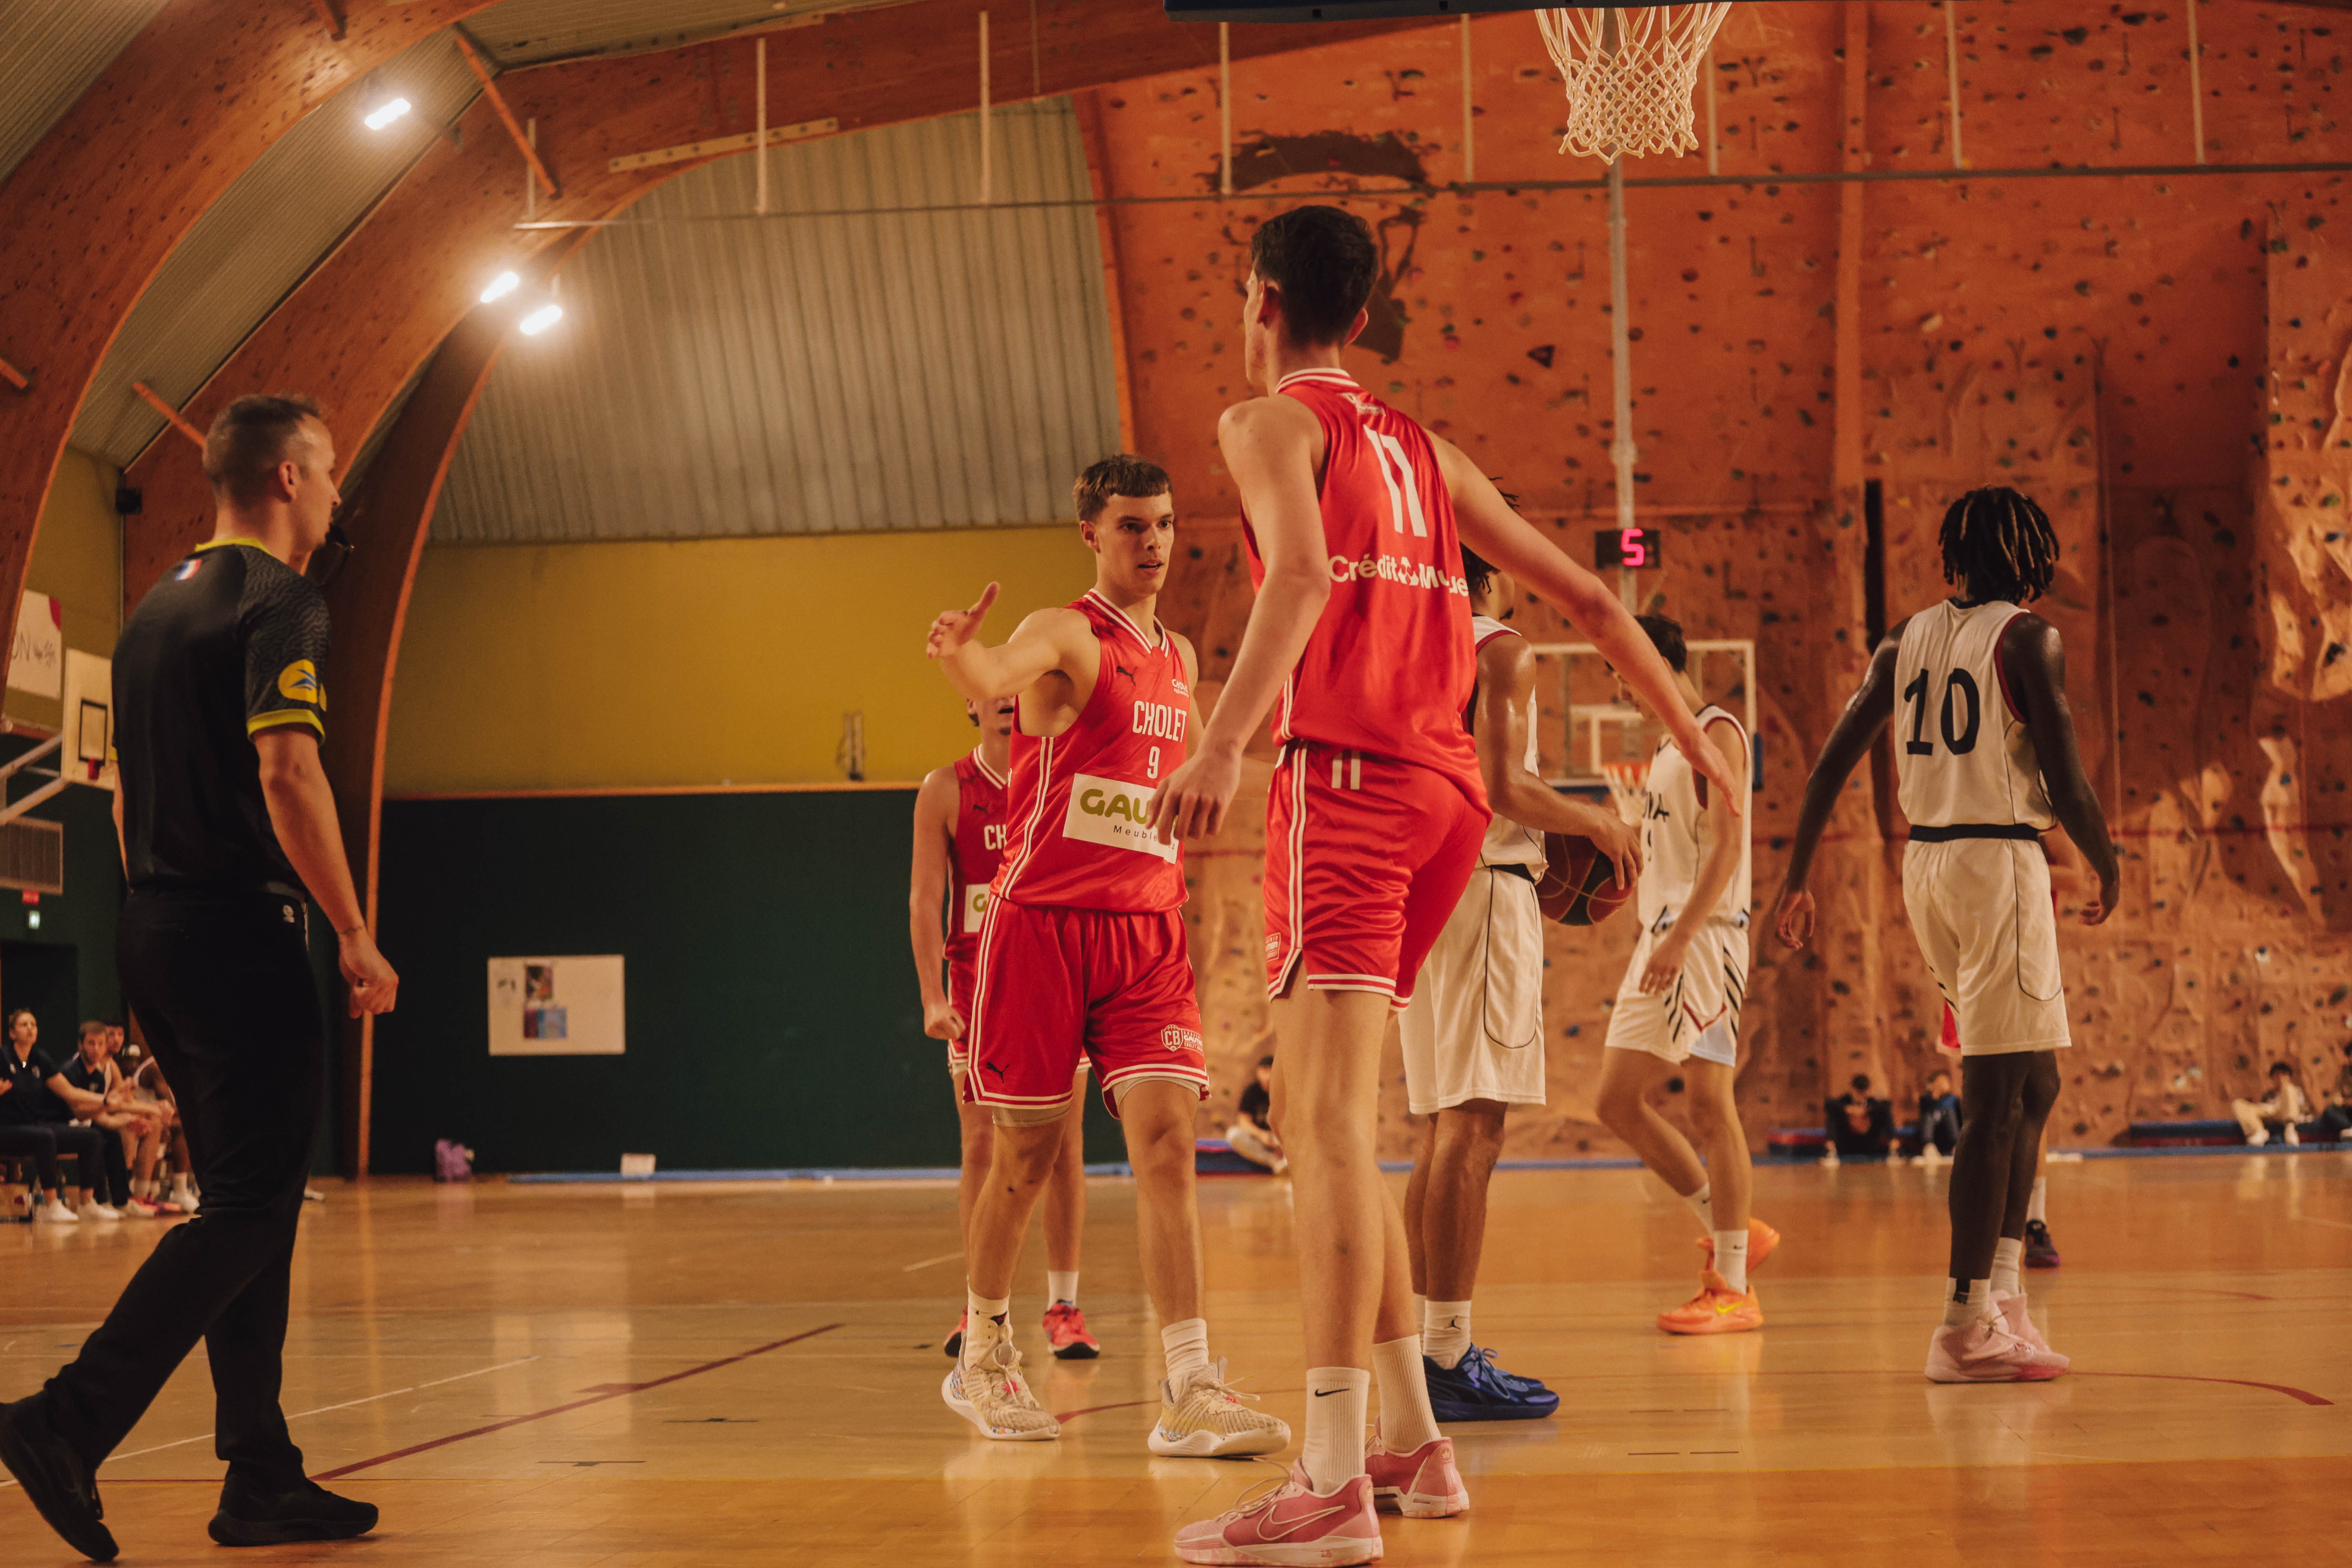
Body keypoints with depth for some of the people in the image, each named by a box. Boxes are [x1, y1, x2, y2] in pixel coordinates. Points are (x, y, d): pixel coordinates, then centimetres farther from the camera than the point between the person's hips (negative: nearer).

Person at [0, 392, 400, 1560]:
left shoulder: (156, 611, 18)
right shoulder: (278, 603, -10)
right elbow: (287, 777, -21)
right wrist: (357, 937, -16)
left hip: (156, 932, 9)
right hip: (240, 930, -9)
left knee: (248, 1200, 11)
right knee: (251, 1204, -8)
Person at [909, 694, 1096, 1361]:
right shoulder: (946, 790, 1)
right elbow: (925, 898, -2)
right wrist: (933, 997, -12)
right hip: (978, 983, -1)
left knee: (1063, 1145, 0)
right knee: (981, 1145, -1)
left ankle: (1063, 1306, 6)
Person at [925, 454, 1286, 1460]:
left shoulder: (1179, 658, 15)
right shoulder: (1066, 635, -7)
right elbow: (996, 682, -32)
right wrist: (962, 654, -53)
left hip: (1148, 931, 5)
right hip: (1042, 922, -5)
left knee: (1165, 1139, -9)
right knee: (1026, 1158, 4)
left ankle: (1190, 1392, -15)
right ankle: (982, 1357, 25)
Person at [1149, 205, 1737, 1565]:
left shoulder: (1272, 421, 3)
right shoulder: (1423, 447, 24)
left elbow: (1304, 573, -18)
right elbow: (1585, 597, 24)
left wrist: (1225, 742, -28)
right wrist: (1693, 736, 32)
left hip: (1348, 774, -7)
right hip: (1447, 788, 8)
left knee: (1330, 1122, -15)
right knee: (1324, 1115, 17)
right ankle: (1413, 1440, 19)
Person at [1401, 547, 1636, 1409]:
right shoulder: (1500, 651, -7)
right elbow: (1502, 786, -18)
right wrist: (1596, 823, -3)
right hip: (1484, 885, -9)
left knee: (1443, 1133, 13)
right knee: (1472, 1129, -12)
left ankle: (1430, 1343, 15)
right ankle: (1449, 1358, -15)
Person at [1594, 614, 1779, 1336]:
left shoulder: (1717, 733, -7)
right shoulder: (1671, 747, 21)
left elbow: (1727, 845, -17)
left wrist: (1680, 938, -24)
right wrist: (1654, 941, 17)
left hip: (1705, 935, -10)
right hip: (1662, 938, 10)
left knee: (1710, 1102, -8)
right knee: (1618, 1102, 7)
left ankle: (1733, 1290, -4)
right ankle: (1733, 1233, 16)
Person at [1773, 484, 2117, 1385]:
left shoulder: (1906, 640, 11)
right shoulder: (2028, 641, -8)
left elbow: (1830, 766, 9)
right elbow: (2066, 788, -13)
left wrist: (1797, 880, 15)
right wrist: (2108, 874, 4)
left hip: (1925, 864, 7)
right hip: (1999, 862, -7)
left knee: (2032, 1082, 19)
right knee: (1996, 1098, -6)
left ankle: (2002, 1286, 17)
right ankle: (1968, 1327, -8)